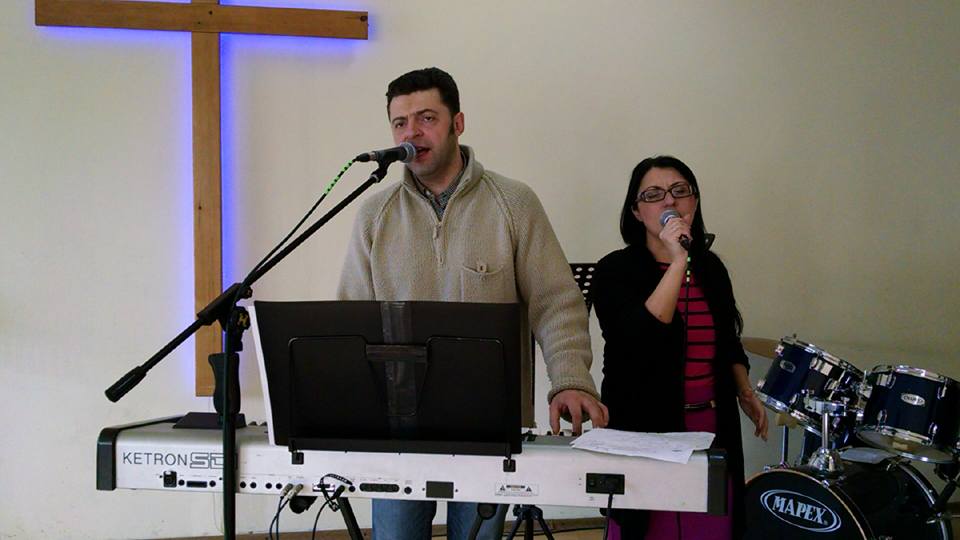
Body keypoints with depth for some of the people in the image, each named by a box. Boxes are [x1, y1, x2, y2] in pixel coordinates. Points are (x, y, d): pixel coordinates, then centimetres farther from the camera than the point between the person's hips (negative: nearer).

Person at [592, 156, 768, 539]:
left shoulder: (710, 267, 9)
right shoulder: (615, 271, -9)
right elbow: (639, 342, -25)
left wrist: (744, 391, 9)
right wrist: (677, 263, -24)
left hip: (713, 426, 5)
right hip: (646, 427, -5)